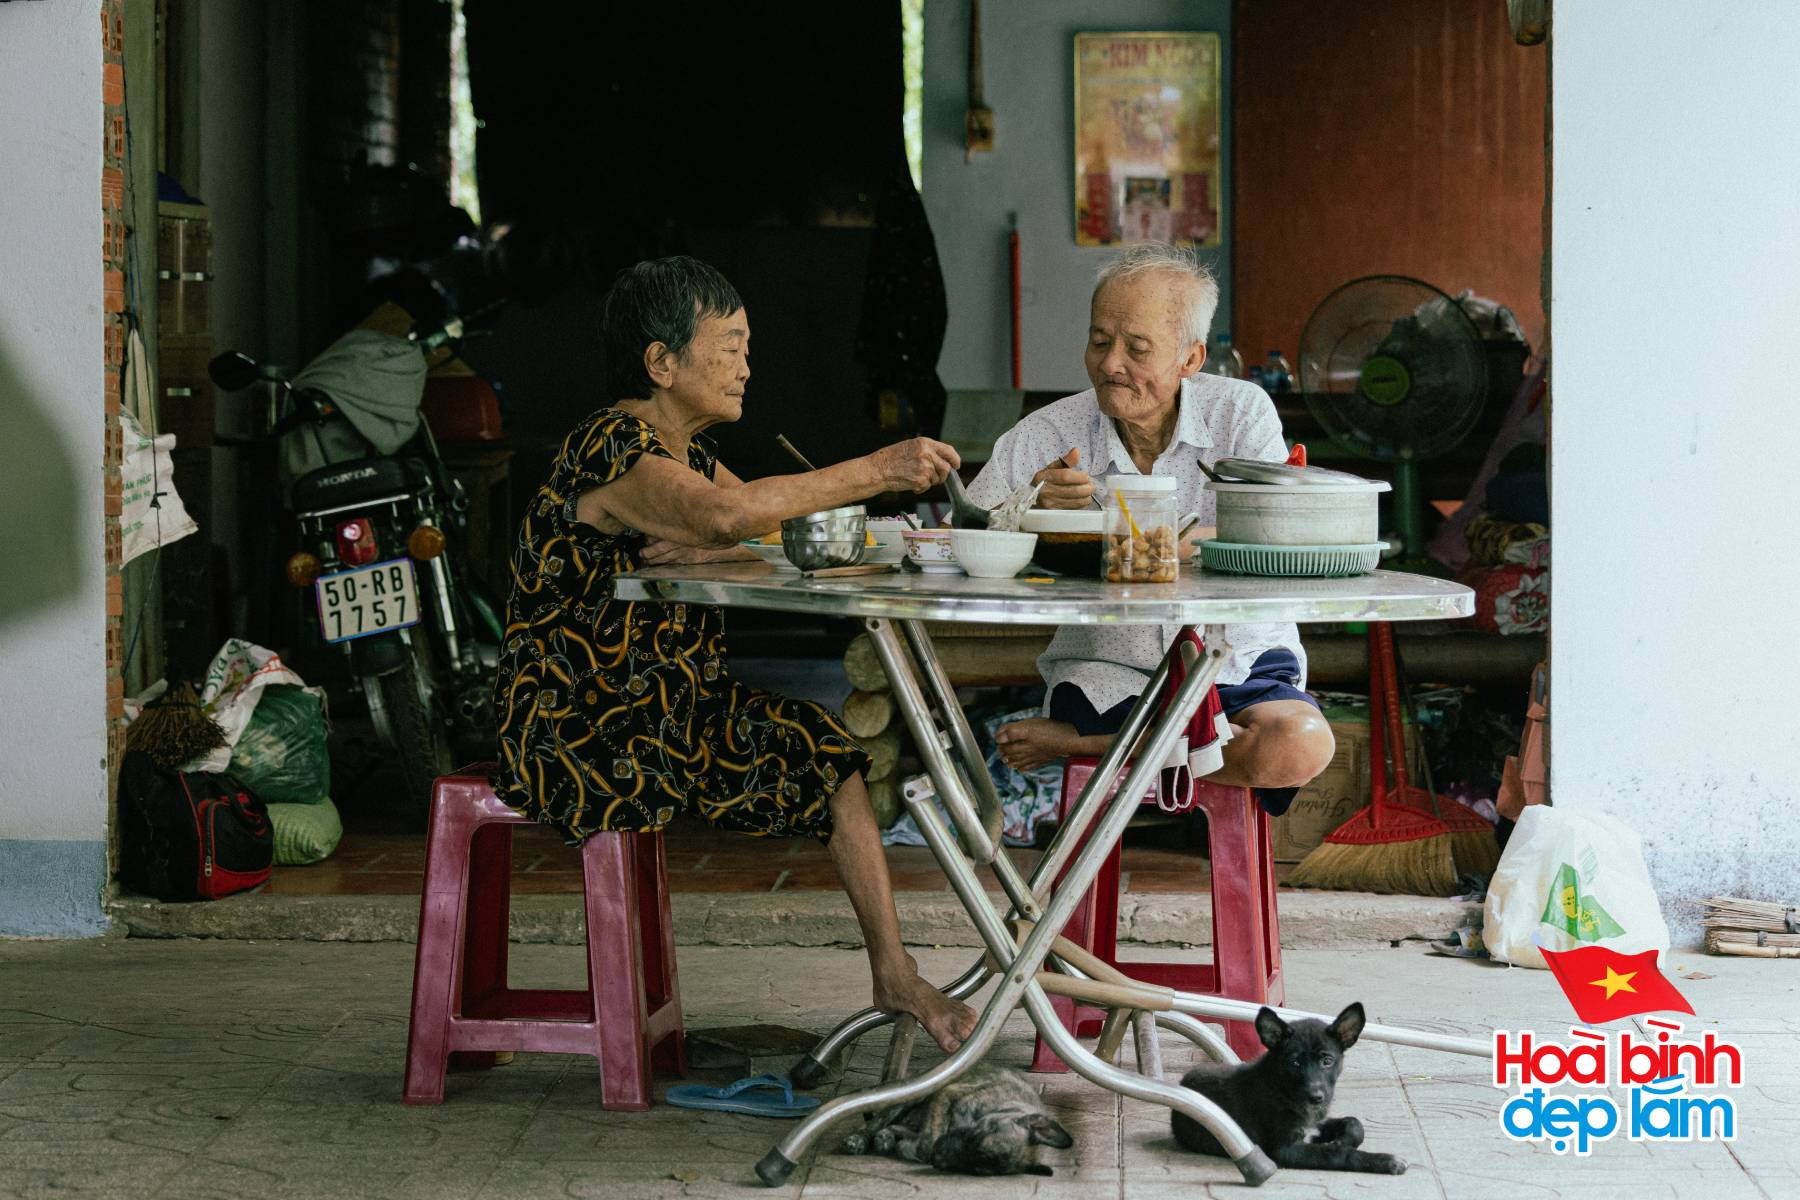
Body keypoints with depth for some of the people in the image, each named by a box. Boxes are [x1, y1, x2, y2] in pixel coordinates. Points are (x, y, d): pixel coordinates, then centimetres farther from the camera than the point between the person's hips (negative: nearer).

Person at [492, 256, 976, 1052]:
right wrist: (877, 471, -34)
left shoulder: (686, 453, 13)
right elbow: (728, 512, -37)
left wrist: (708, 551, -17)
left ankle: (894, 975, -5)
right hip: (571, 726, -9)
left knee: (827, 744, -3)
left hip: (669, 706, 9)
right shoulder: (612, 448, -18)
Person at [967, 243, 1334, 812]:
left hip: (1238, 663, 3)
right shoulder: (1044, 435, 1)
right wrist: (1032, 509, -24)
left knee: (1301, 744, -33)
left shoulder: (1242, 412, 0)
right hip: (1105, 673, -3)